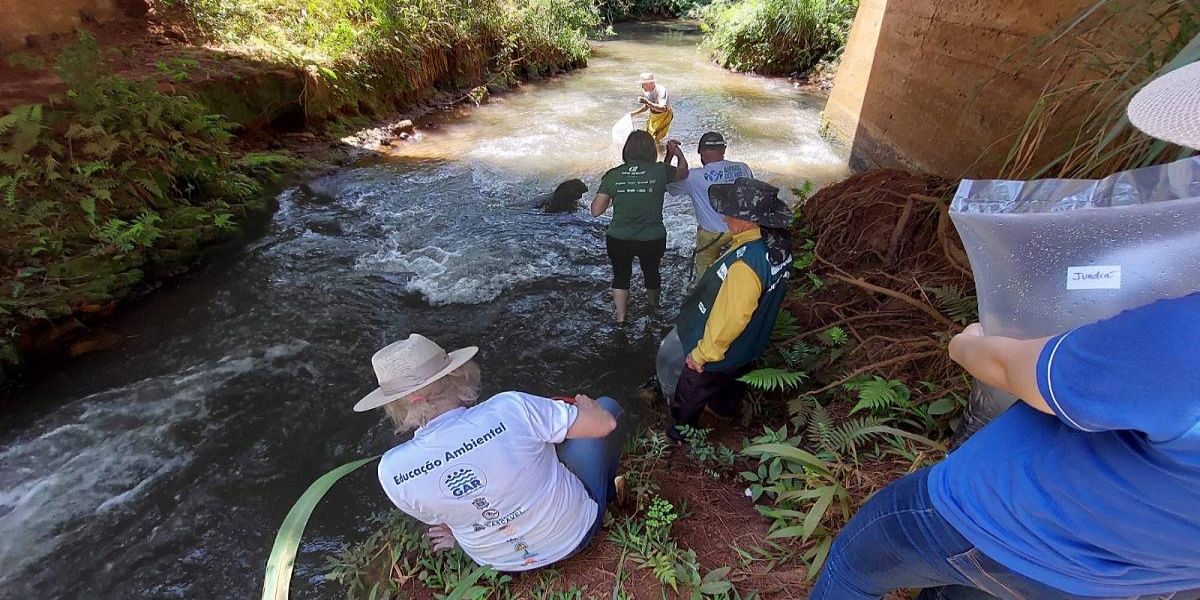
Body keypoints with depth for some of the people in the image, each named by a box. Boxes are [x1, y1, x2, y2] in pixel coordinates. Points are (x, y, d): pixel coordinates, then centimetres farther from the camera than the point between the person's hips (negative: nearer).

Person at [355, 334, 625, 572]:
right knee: (607, 405, 11)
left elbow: (434, 516, -2)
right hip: (574, 532, -3)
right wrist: (585, 403, 0)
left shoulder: (391, 470, -23)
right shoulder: (509, 410, -36)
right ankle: (607, 491, 34)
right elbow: (604, 424, -23)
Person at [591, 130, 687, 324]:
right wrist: (677, 151, 28)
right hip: (653, 240, 1)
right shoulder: (660, 171, -12)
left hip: (618, 240, -1)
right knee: (651, 271, 29)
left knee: (620, 275, 24)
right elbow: (683, 170, 10)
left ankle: (620, 318, 32)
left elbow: (596, 210, -8)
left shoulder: (613, 175, -10)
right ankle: (653, 305, 55)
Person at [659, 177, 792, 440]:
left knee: (688, 397, 18)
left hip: (719, 352, -8)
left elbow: (730, 319, -35)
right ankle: (725, 409, 62)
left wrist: (702, 354, -21)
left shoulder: (746, 265, -41)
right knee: (730, 382, 35)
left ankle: (678, 434, 41)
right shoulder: (779, 243, -13)